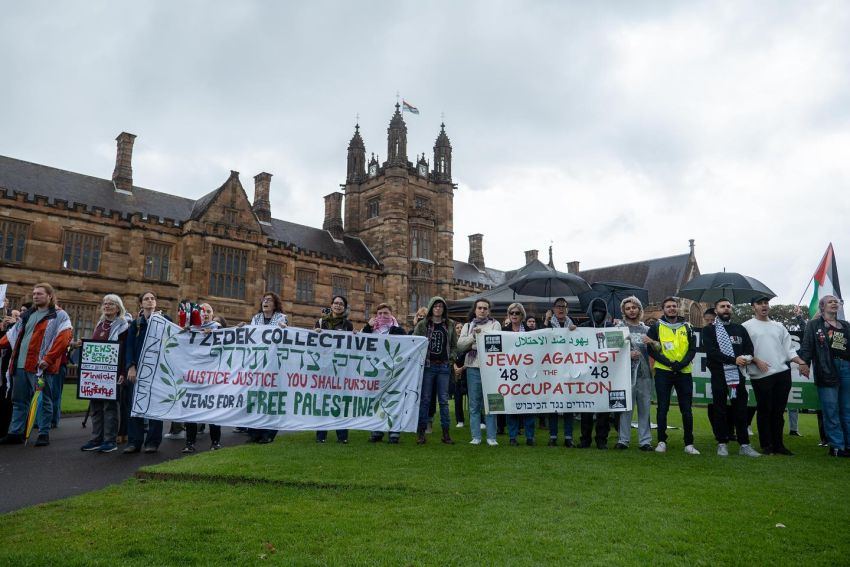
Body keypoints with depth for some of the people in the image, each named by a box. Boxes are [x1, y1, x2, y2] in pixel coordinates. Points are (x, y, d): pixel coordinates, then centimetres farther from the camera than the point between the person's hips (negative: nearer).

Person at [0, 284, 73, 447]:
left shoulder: (59, 316, -3)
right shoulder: (27, 315, 19)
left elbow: (64, 339, -15)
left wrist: (48, 358, -22)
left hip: (40, 366, -7)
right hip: (20, 365, 7)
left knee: (43, 401, 1)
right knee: (19, 401, 12)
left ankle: (44, 434, 7)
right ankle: (16, 433, 20)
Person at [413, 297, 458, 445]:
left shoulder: (450, 325, 10)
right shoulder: (422, 324, 2)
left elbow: (454, 345, 13)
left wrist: (451, 357, -2)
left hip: (443, 366, 2)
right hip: (427, 365, -2)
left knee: (444, 400, 5)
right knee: (425, 399, 2)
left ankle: (445, 433, 11)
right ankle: (421, 432, 8)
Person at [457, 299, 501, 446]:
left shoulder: (495, 324, 8)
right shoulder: (468, 326, 15)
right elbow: (460, 345, 3)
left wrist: (480, 335, -14)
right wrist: (473, 336, -10)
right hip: (473, 367, 2)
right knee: (474, 404, 5)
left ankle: (491, 437, 7)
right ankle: (476, 436, 12)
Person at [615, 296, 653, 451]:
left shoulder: (647, 330, 17)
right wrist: (628, 354, -13)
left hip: (645, 374, 3)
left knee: (645, 409, 4)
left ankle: (645, 441, 9)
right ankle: (623, 440, 3)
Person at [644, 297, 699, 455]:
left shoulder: (687, 327, 9)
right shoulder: (656, 327, 2)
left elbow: (692, 349, 2)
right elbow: (651, 350, -4)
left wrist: (682, 364, -14)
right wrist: (669, 363, -15)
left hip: (684, 372, 2)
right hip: (663, 372, -2)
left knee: (686, 409, 4)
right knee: (662, 408, 2)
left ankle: (689, 444, 12)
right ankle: (661, 441, 11)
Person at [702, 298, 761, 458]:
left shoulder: (740, 329, 16)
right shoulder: (710, 330, 5)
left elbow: (749, 348, 7)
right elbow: (711, 352, -9)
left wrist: (747, 358, -16)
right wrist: (734, 360, -18)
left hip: (738, 374, 3)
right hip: (719, 375, -2)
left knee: (741, 410, 5)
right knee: (719, 411, 2)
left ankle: (744, 444, 11)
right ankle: (722, 444, 11)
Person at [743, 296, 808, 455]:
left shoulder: (778, 326, 16)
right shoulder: (747, 326, 2)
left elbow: (788, 348, 13)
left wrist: (801, 362, -1)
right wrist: (756, 361, -16)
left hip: (783, 373, 5)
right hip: (761, 375, -4)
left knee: (778, 411, 9)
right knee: (764, 410, 2)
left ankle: (778, 444, 18)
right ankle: (766, 445, 11)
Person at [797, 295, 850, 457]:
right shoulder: (814, 325, 8)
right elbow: (806, 346, -2)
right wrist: (804, 363, -16)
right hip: (827, 369, -4)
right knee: (831, 410, -3)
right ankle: (837, 446, 1)